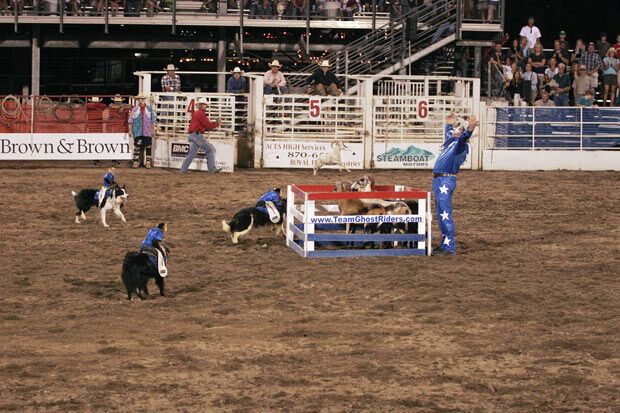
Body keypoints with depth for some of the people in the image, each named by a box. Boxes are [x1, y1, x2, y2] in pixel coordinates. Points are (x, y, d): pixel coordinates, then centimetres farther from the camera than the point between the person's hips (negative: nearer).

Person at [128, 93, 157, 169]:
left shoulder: (149, 109, 7)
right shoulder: (134, 109, 5)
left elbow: (153, 121, 9)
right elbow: (130, 121, 6)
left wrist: (153, 130, 5)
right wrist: (130, 130, 0)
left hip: (147, 132, 1)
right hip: (137, 132, -1)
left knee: (148, 147, 3)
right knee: (137, 146, -2)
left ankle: (148, 162, 9)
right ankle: (136, 161, 4)